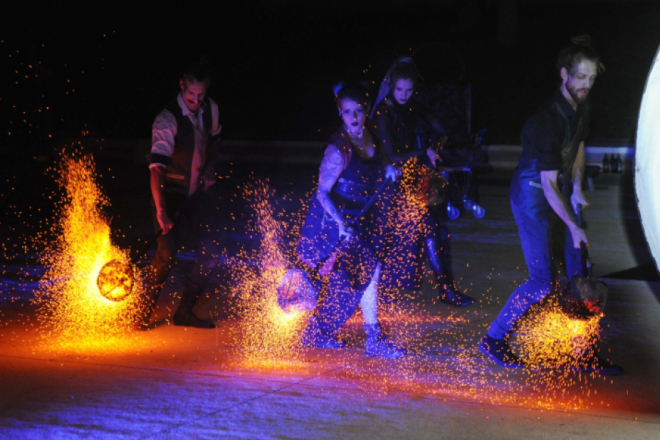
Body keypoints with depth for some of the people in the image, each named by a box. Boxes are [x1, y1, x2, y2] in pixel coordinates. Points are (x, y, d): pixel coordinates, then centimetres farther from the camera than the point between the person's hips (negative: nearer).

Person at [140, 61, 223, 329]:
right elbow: (156, 167, -36)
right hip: (170, 193, -6)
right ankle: (144, 314, -3)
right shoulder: (167, 120, -25)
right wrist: (161, 211, -47)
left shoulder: (210, 110, -4)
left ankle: (185, 312, 13)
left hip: (197, 190, 6)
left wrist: (209, 171, 5)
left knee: (211, 251, -1)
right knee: (167, 253, -20)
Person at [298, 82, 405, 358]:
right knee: (369, 270, -11)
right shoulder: (339, 149, -25)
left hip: (360, 217, 8)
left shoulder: (369, 135, -2)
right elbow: (322, 193, -25)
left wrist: (388, 168, 3)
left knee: (345, 281, 11)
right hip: (336, 217, -8)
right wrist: (340, 223, -37)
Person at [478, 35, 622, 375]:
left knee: (578, 273, 7)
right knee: (542, 281, -9)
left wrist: (577, 188, 6)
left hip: (561, 191, 8)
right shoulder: (548, 118, -29)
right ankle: (493, 340, 8)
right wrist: (573, 227, -27)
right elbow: (549, 182, -27)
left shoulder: (583, 106, -2)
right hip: (533, 195, -8)